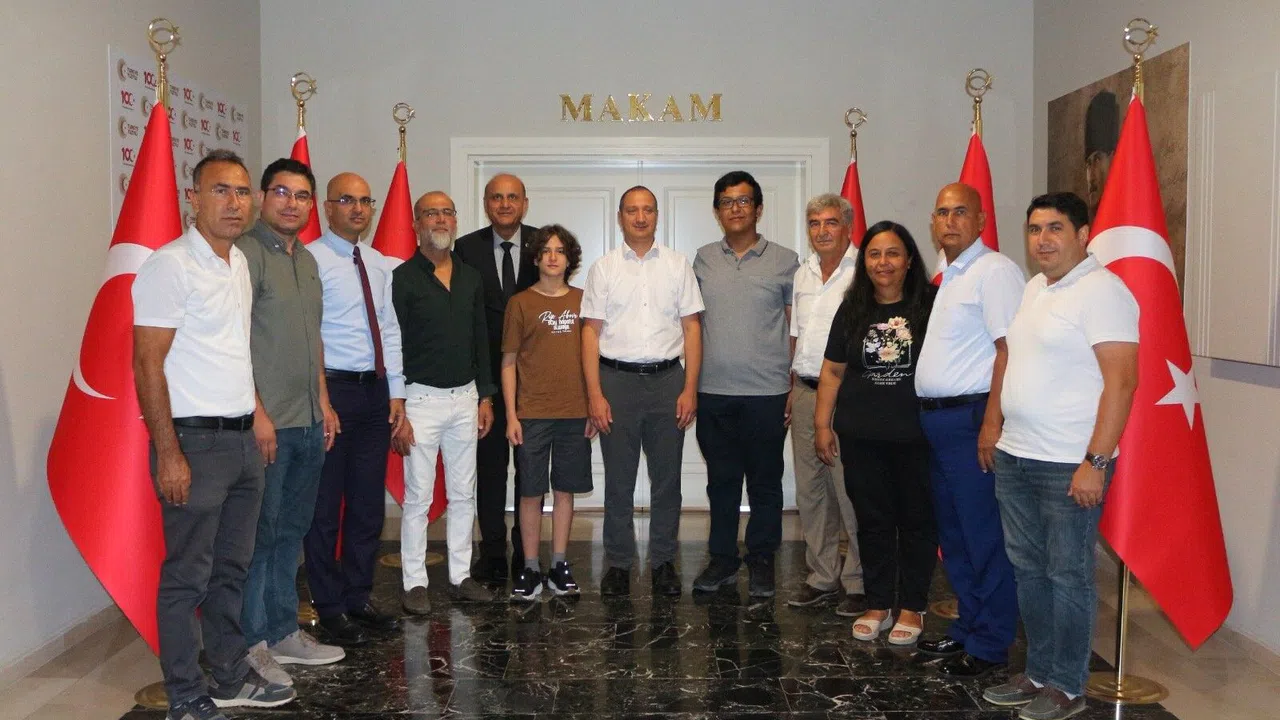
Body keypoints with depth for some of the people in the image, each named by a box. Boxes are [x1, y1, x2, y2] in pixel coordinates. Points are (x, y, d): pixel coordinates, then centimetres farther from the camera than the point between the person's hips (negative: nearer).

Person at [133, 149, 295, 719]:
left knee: (232, 567, 17)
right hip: (195, 442, -8)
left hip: (243, 438, 8)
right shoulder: (171, 265, -12)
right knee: (187, 577, 2)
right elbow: (147, 364, -15)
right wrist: (169, 454, -19)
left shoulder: (239, 263, 13)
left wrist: (257, 419, 14)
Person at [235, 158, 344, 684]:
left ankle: (284, 632, 26)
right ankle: (251, 645, 14)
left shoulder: (307, 261, 16)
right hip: (266, 423, -8)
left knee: (292, 531, 15)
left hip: (309, 423, 8)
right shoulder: (247, 253, -9)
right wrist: (257, 413, -18)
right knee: (260, 535, 1)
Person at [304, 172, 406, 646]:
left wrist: (396, 393, 10)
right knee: (326, 506, 3)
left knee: (368, 504, 14)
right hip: (333, 390, -7)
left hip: (376, 393, 7)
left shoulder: (379, 264, 14)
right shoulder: (312, 260, -9)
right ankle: (330, 609, 16)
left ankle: (358, 599, 27)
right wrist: (320, 400, -17)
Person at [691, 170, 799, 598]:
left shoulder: (784, 261, 3)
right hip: (713, 391, 2)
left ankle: (761, 562, 20)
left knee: (765, 483, 7)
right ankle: (722, 559, 23)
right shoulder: (704, 260, 10)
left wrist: (795, 387, -2)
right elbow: (693, 323, 13)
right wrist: (688, 384, 6)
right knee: (721, 481, 11)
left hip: (767, 392, -2)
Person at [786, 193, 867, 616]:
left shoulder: (862, 273, -7)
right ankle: (822, 576, 22)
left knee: (851, 490, -3)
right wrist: (792, 389, 15)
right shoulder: (803, 274, 15)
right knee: (809, 490, 11)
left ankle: (859, 582, 9)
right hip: (805, 392, 7)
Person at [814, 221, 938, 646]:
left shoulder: (930, 305, -4)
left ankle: (912, 608, 21)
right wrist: (822, 424, 6)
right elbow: (832, 371, 10)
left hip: (917, 435, -3)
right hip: (861, 436, 3)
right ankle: (878, 605, 23)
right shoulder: (853, 310, 7)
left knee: (916, 521, 7)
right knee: (872, 521, 11)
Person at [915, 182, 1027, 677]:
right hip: (937, 417, 9)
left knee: (983, 535, -1)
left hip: (971, 418, -9)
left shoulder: (994, 270, -10)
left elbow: (1009, 349, -17)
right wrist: (929, 414, 14)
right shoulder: (947, 278, 18)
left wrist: (992, 422, -22)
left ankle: (990, 645, 10)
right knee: (952, 532, 16)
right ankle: (968, 627, 28)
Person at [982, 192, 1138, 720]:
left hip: (1069, 466, -8)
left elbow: (1121, 380, -18)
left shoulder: (1101, 291, -13)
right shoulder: (1033, 289, 14)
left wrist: (1095, 462, -21)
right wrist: (1000, 435, 16)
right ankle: (1038, 672, 29)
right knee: (1028, 570, 15)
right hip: (1014, 458, 8)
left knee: (1067, 576, 3)